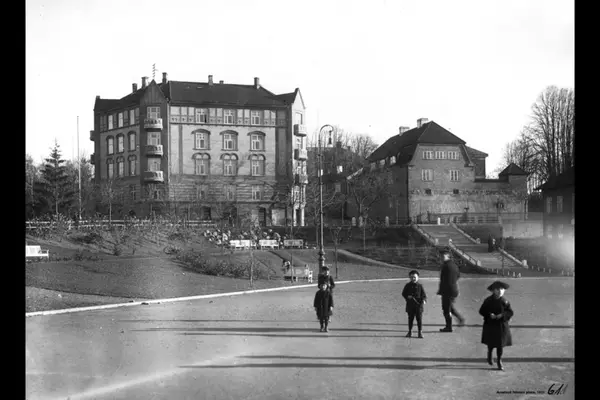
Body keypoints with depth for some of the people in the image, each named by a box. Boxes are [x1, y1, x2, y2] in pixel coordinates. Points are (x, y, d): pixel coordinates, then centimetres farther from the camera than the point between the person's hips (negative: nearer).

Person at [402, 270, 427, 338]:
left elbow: (424, 294, 1)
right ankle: (410, 331, 23)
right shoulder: (408, 286, 4)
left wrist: (424, 300, -18)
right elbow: (403, 293, 8)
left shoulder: (420, 286, 0)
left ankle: (420, 332, 6)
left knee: (419, 319, -2)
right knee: (410, 318, 10)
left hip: (418, 305, -2)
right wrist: (407, 296, -12)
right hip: (410, 305, 2)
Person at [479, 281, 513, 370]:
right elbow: (482, 311, 0)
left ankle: (499, 361, 12)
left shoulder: (504, 301, -3)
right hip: (490, 325, 0)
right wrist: (489, 315, -16)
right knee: (491, 344, 9)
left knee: (500, 344, 0)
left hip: (501, 325, 0)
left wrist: (502, 315, -18)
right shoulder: (488, 301, -4)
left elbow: (510, 312, -1)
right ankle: (489, 356, 37)